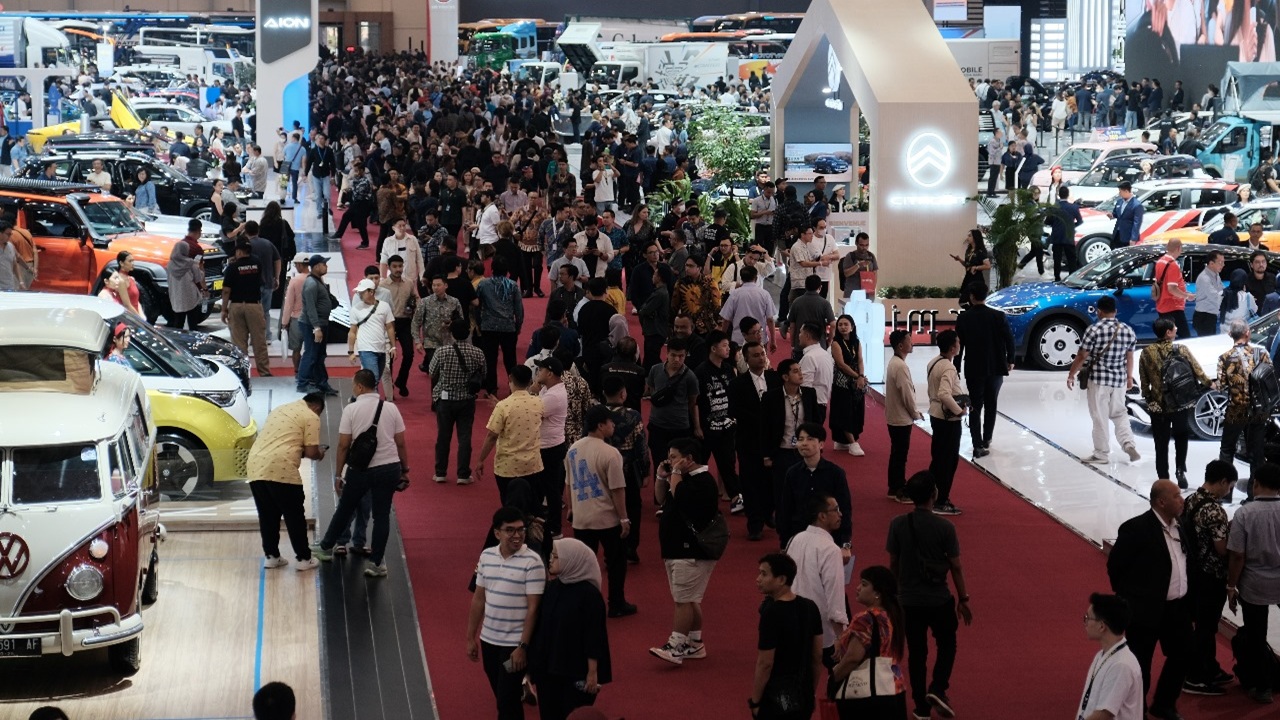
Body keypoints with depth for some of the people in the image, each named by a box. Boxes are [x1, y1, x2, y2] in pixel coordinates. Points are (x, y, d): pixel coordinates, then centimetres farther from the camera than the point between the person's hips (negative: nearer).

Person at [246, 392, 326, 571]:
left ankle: (271, 556, 22)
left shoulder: (280, 408, 27)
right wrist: (319, 454, 20)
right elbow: (311, 452, 0)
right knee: (294, 516, 7)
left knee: (267, 516, 18)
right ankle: (304, 558, 13)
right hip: (281, 469, -6)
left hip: (256, 466, 6)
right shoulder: (311, 417, 4)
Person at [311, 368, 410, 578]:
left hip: (360, 470, -2)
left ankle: (326, 547, 36)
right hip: (389, 468, 2)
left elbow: (343, 445, -8)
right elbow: (400, 443, 3)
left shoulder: (351, 409, -8)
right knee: (381, 515, 8)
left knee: (345, 510, 17)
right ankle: (376, 563, 9)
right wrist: (405, 471, 13)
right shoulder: (391, 408, 1)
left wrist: (338, 474, 0)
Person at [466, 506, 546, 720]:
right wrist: (471, 637, 10)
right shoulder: (487, 556, 2)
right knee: (502, 697, 15)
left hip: (515, 643, -5)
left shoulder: (532, 562, -15)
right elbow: (478, 598, 9)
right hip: (489, 639, 5)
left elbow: (533, 608, -15)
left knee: (507, 701, -5)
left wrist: (523, 647, -17)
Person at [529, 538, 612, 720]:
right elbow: (540, 626, 10)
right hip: (547, 668, 6)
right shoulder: (551, 588, 3)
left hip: (576, 671, -6)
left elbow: (594, 636, -14)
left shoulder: (589, 594, -15)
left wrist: (593, 672, -14)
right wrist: (533, 660, 11)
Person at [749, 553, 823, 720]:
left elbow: (765, 663, -18)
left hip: (775, 700, -7)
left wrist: (754, 701, -9)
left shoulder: (772, 613, -20)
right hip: (804, 698, 7)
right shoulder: (810, 607, 2)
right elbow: (818, 656, 8)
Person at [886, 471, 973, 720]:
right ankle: (938, 688, 1)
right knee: (947, 645, 19)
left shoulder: (898, 525, -7)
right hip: (940, 599, -2)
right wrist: (963, 599, 4)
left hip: (909, 600, 2)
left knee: (916, 652, 13)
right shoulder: (945, 527, -14)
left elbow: (893, 563, 1)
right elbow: (955, 567, -8)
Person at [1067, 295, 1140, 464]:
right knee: (1119, 413, 21)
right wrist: (1129, 377, 24)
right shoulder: (1128, 330, 1)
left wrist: (1071, 374, 1)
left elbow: (1082, 356, -11)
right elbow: (1129, 357, 10)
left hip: (1098, 378, -5)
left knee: (1099, 417, 4)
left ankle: (1101, 454, 9)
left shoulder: (1094, 330, -14)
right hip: (1120, 379, 5)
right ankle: (1128, 443, 3)